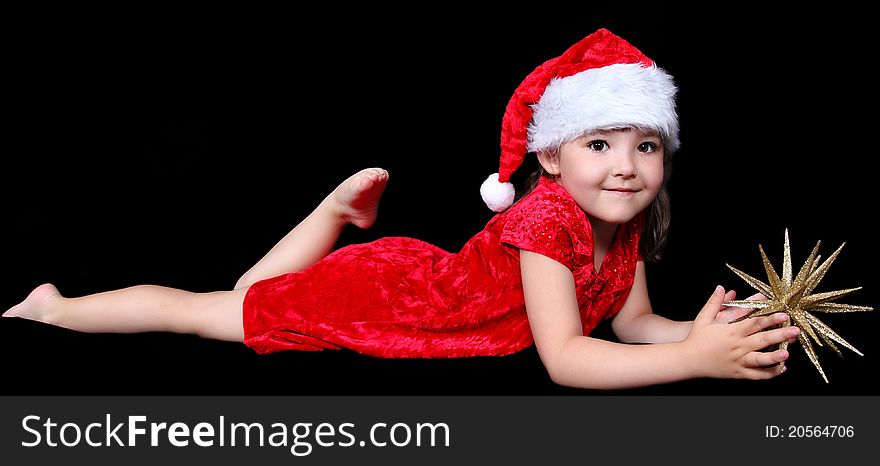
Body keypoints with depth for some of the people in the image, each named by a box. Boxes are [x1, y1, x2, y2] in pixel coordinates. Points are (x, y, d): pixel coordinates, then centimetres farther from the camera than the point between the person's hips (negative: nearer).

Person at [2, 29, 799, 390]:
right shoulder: (545, 219, -34)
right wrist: (697, 359, -47)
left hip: (421, 277, 7)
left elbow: (635, 322, 0)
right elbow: (563, 357, -40)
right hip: (374, 295, -7)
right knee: (209, 310, 6)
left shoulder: (625, 230, -8)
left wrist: (704, 327, -20)